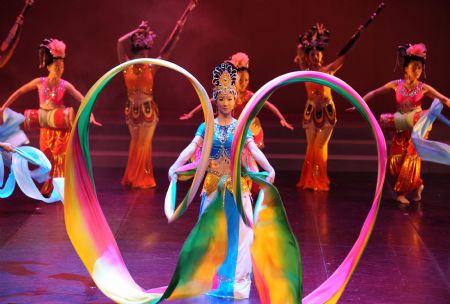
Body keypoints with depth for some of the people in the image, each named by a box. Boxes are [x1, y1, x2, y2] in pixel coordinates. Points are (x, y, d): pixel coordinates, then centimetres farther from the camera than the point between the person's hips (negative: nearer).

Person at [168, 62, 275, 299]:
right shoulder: (206, 127, 3)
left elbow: (255, 150, -10)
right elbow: (191, 148, -11)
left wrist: (269, 168, -28)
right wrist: (175, 166, -28)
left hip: (238, 185, 0)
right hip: (213, 185, 0)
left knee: (238, 231, 0)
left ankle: (236, 280, 8)